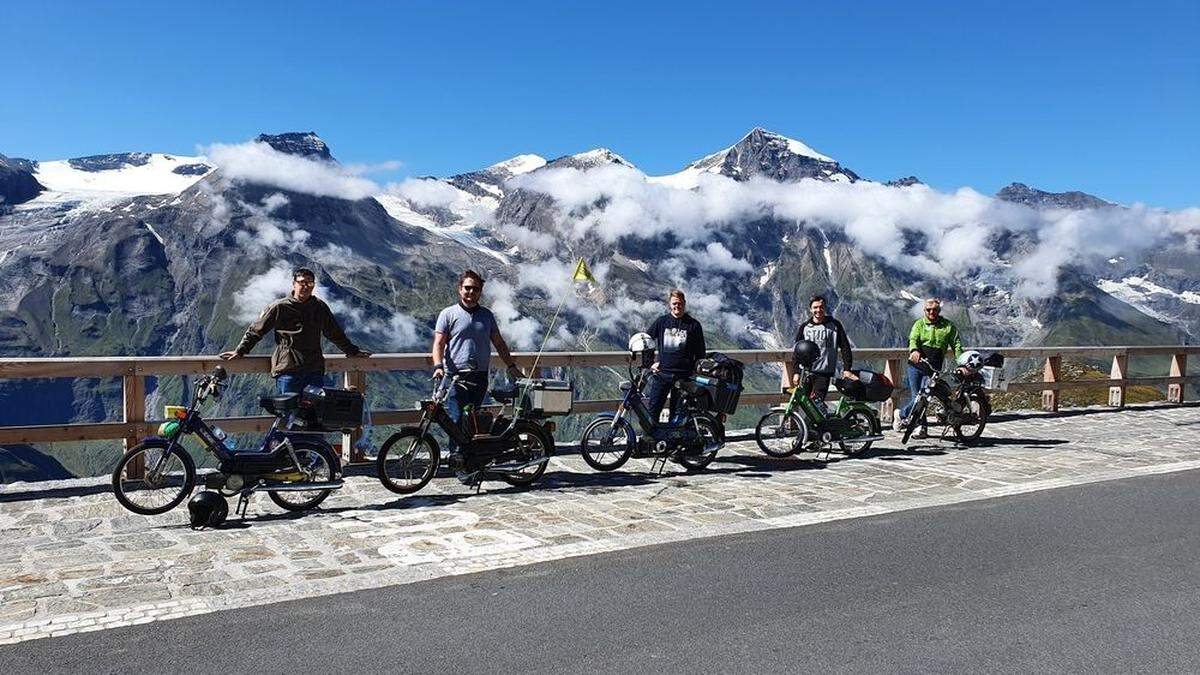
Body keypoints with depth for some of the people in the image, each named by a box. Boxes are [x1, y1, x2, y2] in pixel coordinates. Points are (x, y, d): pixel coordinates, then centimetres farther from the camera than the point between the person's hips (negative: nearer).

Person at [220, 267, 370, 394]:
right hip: (287, 371, -3)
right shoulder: (279, 307, -1)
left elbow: (335, 333, 22)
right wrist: (240, 351, 9)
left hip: (315, 371, 3)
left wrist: (352, 351, 28)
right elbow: (256, 330, 8)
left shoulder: (320, 307, 9)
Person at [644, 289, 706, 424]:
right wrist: (651, 362, 8)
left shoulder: (693, 325, 2)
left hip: (683, 375, -1)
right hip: (662, 372, 2)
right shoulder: (661, 321, 7)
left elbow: (700, 354, 6)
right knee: (652, 408, -3)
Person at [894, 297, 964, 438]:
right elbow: (913, 339, -5)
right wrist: (914, 351, -28)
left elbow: (956, 345, 8)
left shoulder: (948, 326, 12)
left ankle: (901, 414, 7)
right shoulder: (919, 324, 11)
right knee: (916, 396, -2)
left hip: (933, 367, 0)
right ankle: (922, 427, 11)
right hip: (916, 364, 0)